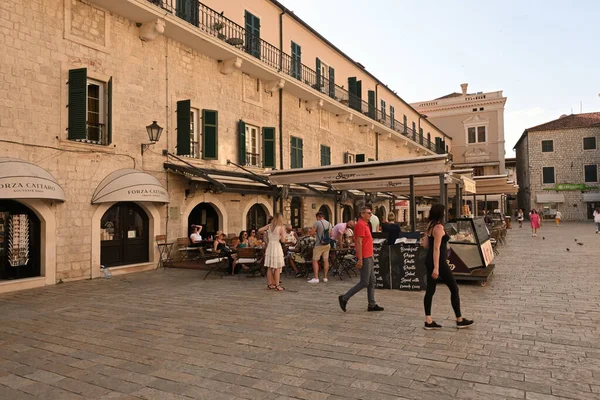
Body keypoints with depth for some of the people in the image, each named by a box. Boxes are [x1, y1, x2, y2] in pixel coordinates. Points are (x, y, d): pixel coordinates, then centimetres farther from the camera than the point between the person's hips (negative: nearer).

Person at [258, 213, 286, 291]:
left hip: (269, 247, 5)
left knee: (270, 267, 11)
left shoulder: (269, 226, 1)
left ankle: (270, 284, 19)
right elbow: (283, 240, -10)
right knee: (277, 268, 2)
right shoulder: (281, 228, -11)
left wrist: (265, 231, 20)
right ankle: (277, 285, 3)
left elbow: (259, 230, 3)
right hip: (277, 247, -5)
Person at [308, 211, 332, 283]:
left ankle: (316, 278, -6)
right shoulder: (329, 224, 9)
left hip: (319, 245, -6)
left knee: (315, 261, -1)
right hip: (327, 244, 6)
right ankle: (325, 277, 13)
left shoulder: (317, 223, -11)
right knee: (326, 260, 9)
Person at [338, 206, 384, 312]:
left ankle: (372, 305, 18)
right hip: (364, 258, -10)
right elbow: (358, 243, -20)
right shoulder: (360, 224, -15)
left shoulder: (365, 224, 16)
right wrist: (360, 259, -23)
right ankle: (344, 298, 2)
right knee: (364, 282, -6)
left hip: (369, 257, 10)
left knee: (372, 282, 12)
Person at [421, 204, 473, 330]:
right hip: (439, 261, -9)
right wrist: (436, 268, -23)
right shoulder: (439, 227, -17)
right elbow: (436, 248, -22)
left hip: (429, 261, 9)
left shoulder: (429, 226, 8)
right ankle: (460, 320, 17)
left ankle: (428, 321, 11)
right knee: (454, 289, 6)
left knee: (430, 290, 9)